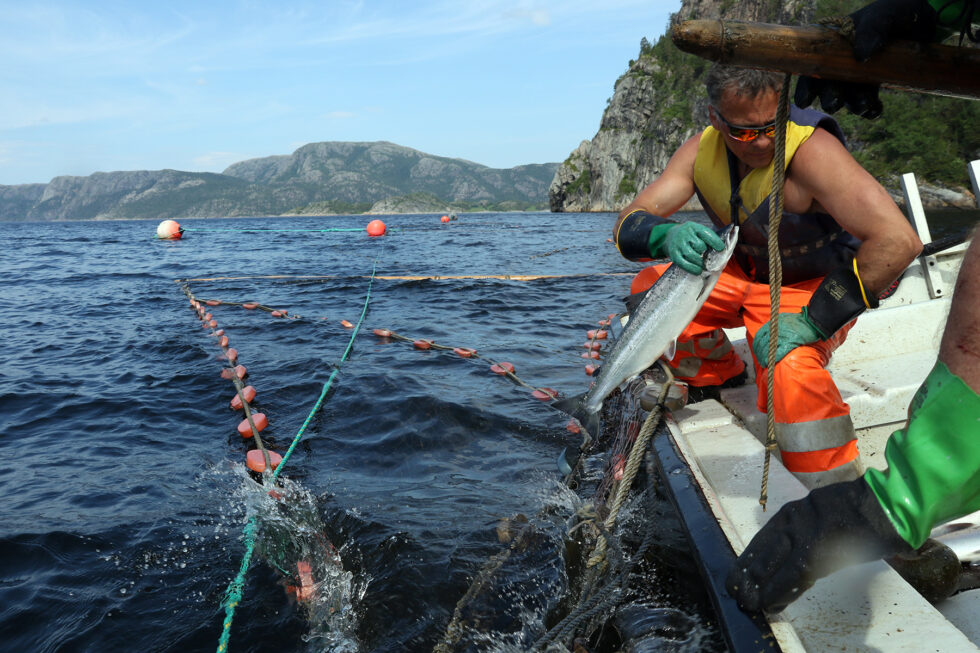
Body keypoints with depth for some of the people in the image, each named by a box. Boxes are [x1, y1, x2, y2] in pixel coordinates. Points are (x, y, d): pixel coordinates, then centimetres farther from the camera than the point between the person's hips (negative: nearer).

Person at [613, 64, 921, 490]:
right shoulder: (702, 150, -12)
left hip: (813, 287, -6)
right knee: (648, 289, -10)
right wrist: (666, 235, -41)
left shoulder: (811, 149, -30)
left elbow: (898, 241, -37)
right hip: (742, 276, 6)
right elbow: (627, 226, -16)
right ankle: (720, 375, 17)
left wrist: (812, 321, -35)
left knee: (790, 366, -35)